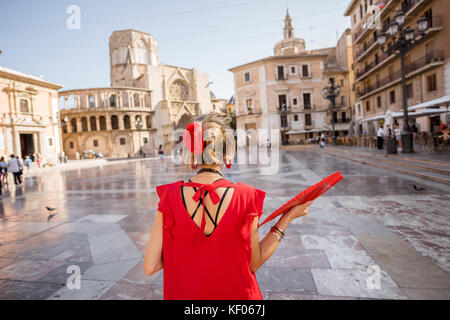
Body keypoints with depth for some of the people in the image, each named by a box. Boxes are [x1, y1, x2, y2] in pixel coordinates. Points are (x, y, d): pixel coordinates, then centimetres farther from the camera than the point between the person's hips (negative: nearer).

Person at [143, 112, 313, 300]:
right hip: (235, 294, 0)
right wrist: (288, 218, -5)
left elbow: (150, 268, -13)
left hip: (183, 294, 1)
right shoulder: (246, 197, -22)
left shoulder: (170, 194, -20)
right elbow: (254, 264, -8)